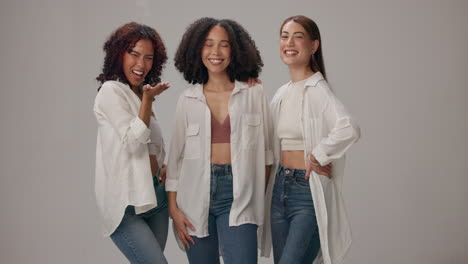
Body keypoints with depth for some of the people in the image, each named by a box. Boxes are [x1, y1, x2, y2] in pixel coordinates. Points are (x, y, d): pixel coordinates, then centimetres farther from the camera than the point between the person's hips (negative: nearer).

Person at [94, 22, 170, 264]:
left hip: (155, 194, 8)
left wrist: (165, 167, 8)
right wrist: (147, 100, -20)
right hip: (125, 202, -8)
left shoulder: (141, 94, 16)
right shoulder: (111, 91, -9)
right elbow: (133, 142, -16)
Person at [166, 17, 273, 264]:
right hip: (196, 195, 2)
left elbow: (265, 149, 8)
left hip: (237, 197, -1)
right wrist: (173, 207, 3)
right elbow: (176, 156, 8)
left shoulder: (253, 93, 4)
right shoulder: (187, 99, 7)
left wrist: (261, 196, 4)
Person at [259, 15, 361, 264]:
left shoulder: (317, 90, -13)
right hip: (280, 189, 8)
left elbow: (349, 129, -32)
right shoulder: (281, 94, 11)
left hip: (309, 192, -8)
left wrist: (317, 157, -19)